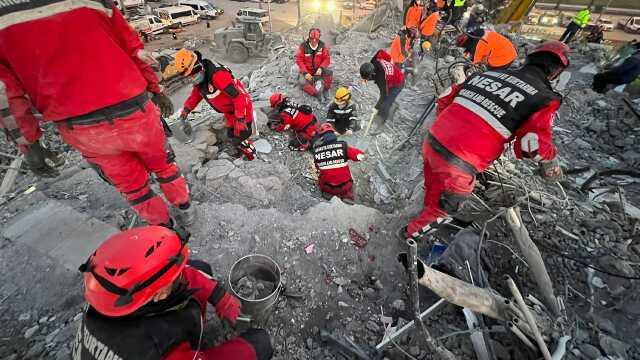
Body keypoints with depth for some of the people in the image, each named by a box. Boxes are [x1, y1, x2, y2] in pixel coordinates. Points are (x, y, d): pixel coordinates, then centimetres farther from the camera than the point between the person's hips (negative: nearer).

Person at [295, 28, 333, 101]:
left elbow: (327, 59, -6)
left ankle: (323, 91, -26)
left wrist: (321, 68, -26)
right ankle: (318, 93, -33)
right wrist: (305, 73, -24)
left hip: (318, 70, 2)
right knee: (303, 82, -30)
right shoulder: (303, 46, -11)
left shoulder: (322, 45, -5)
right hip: (307, 71, -1)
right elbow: (299, 60, -12)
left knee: (329, 72, -26)